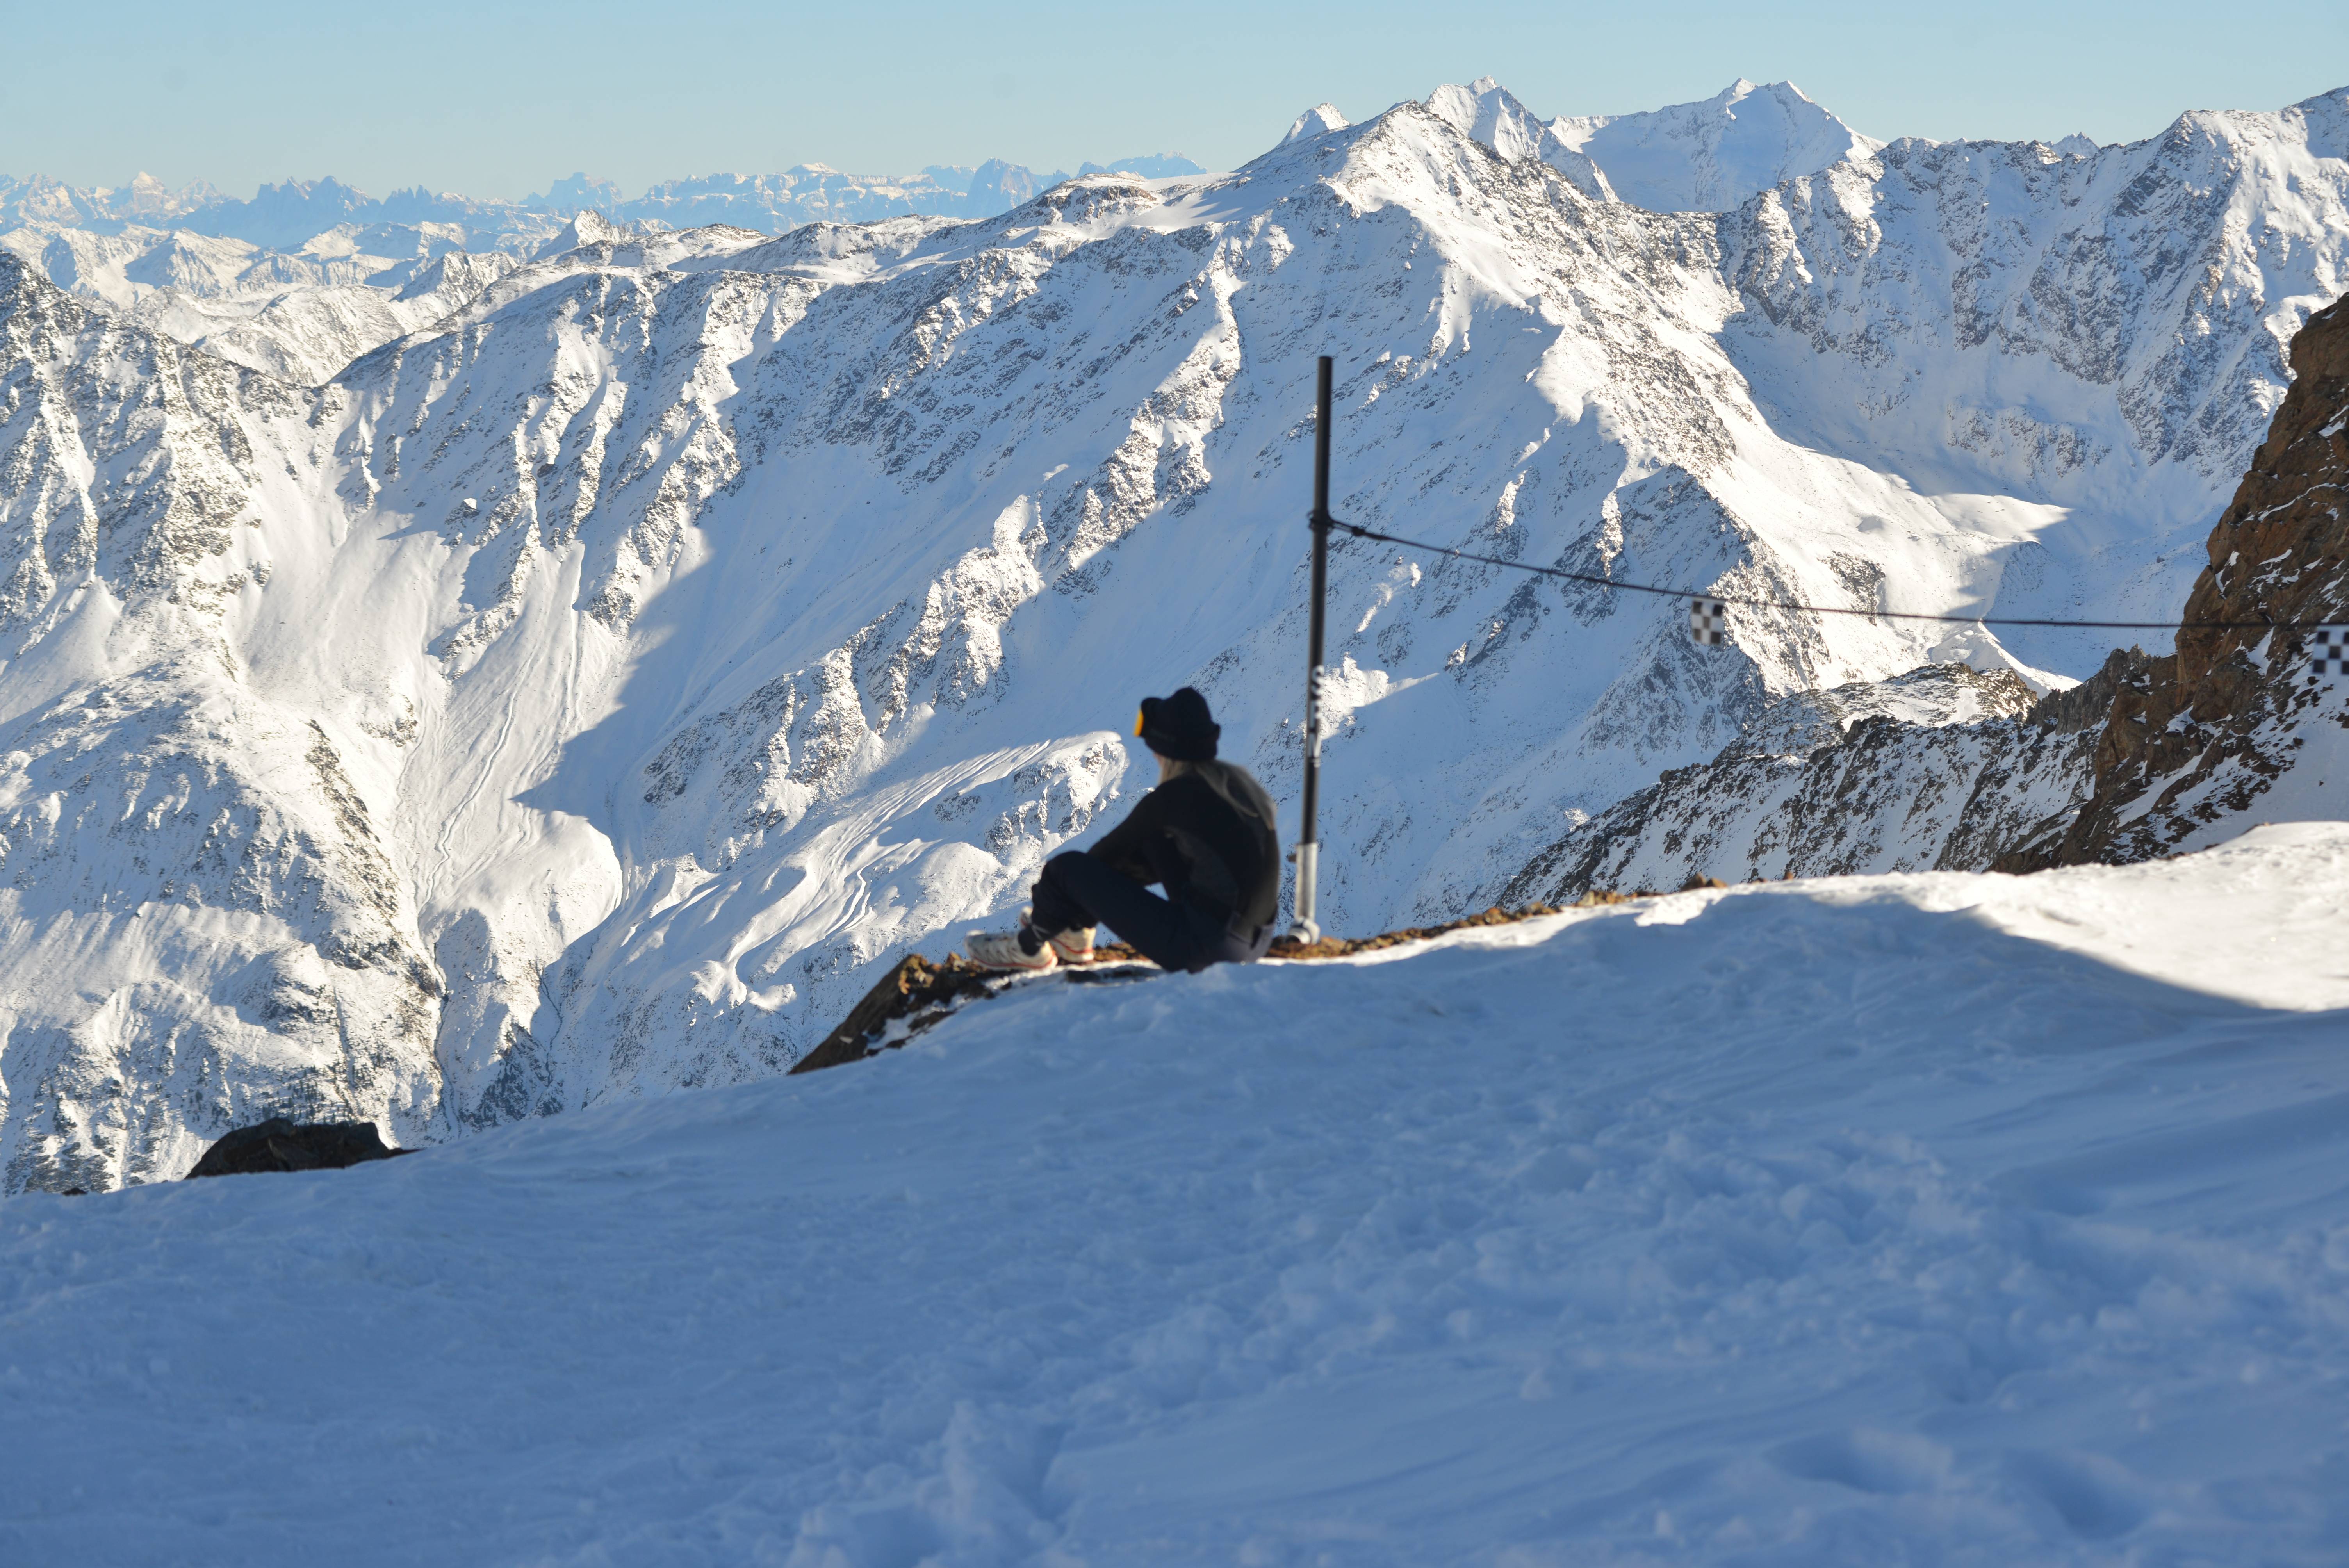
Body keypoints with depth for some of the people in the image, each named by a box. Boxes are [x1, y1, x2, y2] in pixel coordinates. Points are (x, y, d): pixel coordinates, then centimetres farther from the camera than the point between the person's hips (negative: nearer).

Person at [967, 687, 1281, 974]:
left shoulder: (1173, 796, -12)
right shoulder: (1241, 779, 9)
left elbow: (1114, 847, 4)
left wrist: (1052, 884, 25)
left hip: (1202, 947, -8)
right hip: (1254, 945, 8)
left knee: (1068, 867, 4)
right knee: (1152, 841, 25)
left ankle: (1030, 948, 31)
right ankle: (1075, 930, 38)